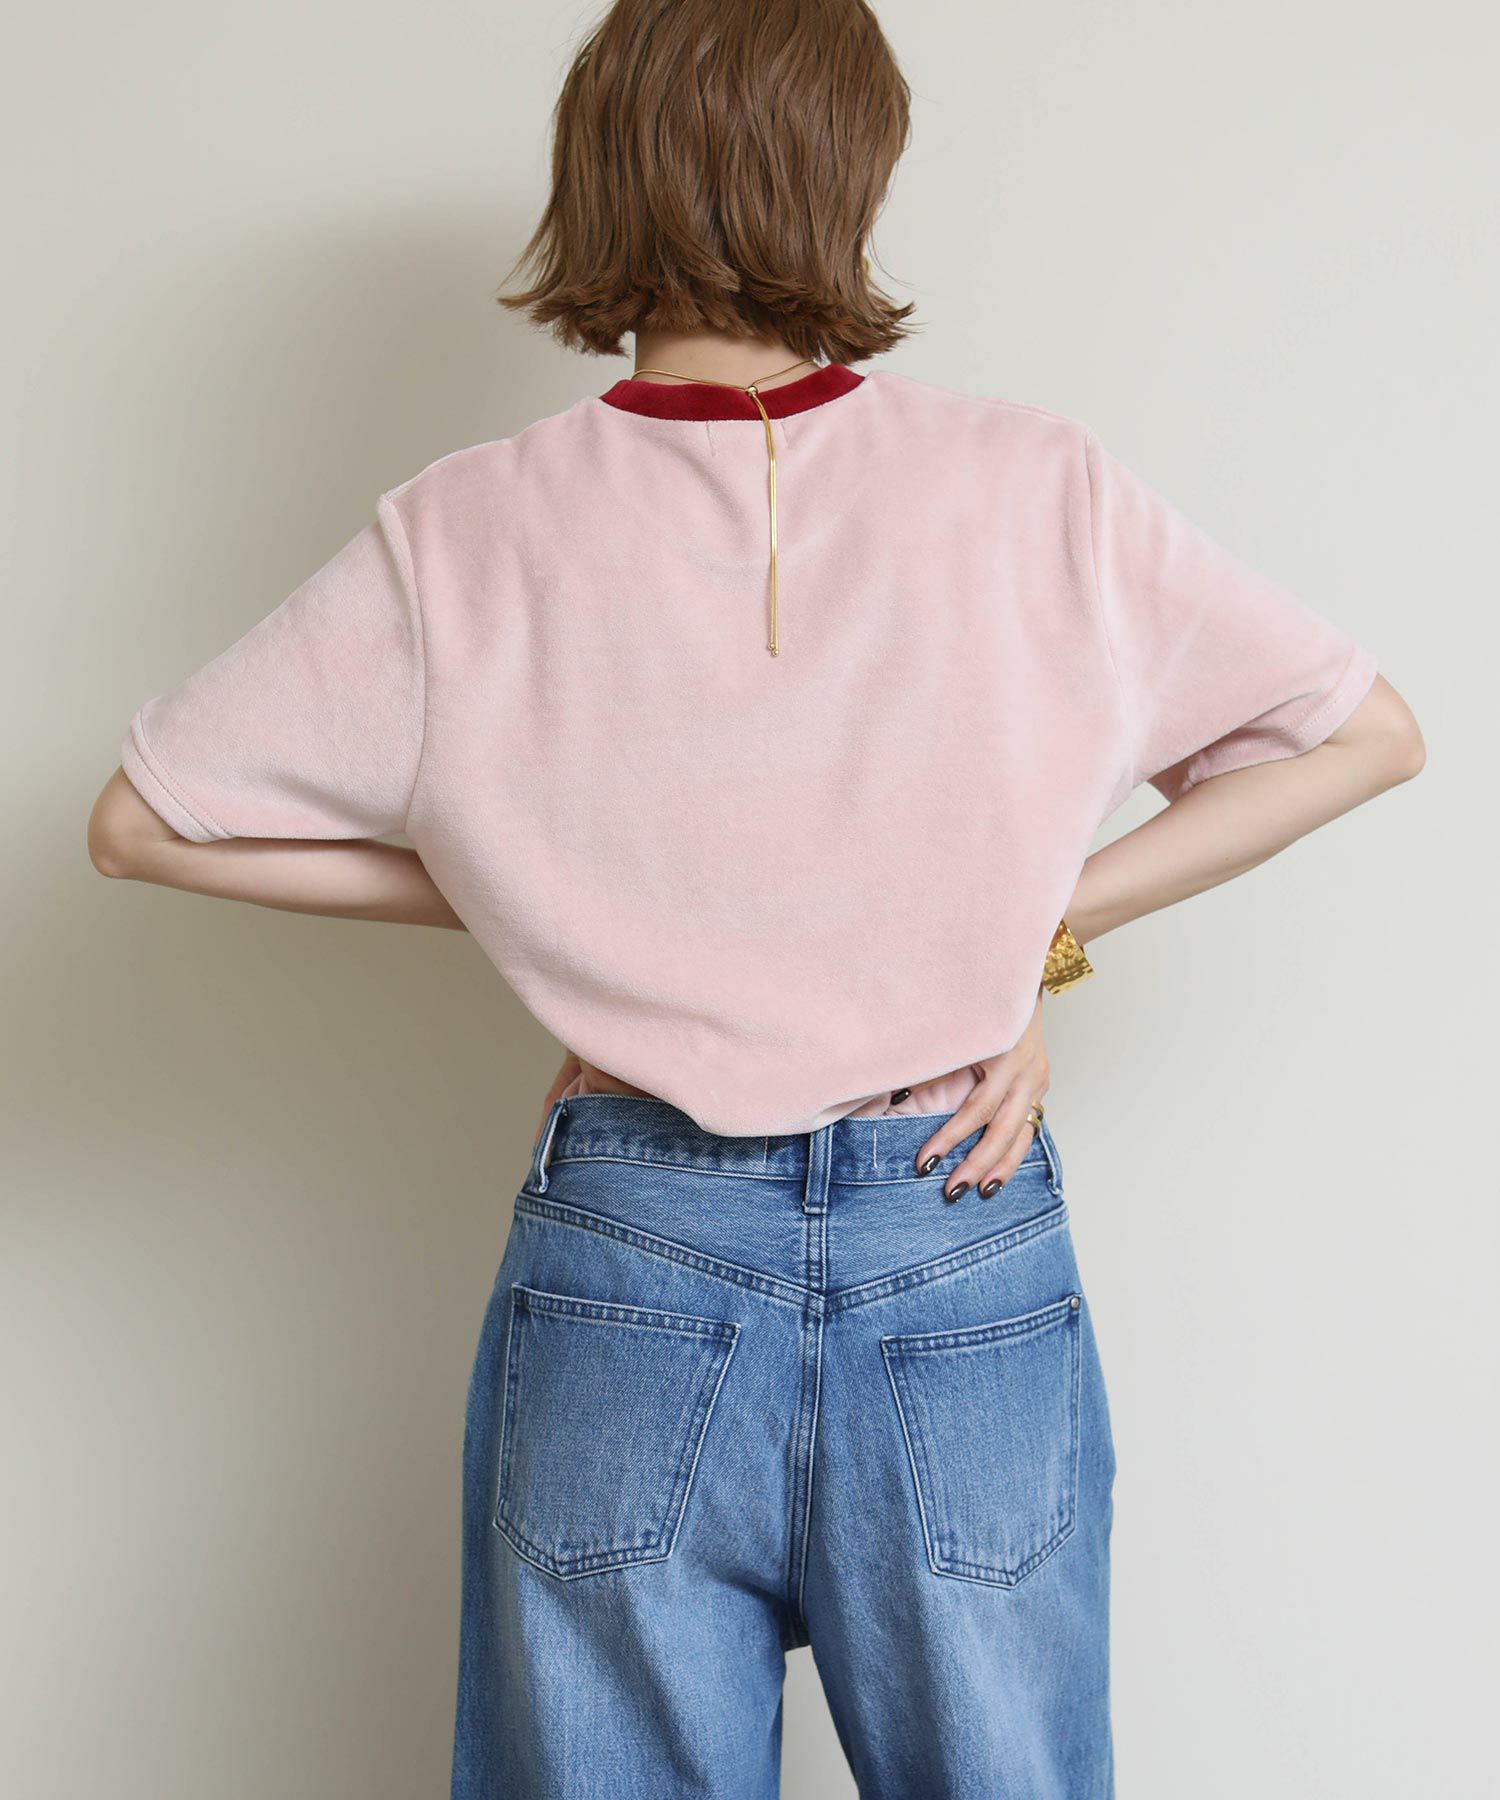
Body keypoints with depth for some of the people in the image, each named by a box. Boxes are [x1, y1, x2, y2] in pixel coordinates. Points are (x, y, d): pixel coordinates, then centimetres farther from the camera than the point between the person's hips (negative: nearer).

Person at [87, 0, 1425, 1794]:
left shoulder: (464, 539, -7)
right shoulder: (1038, 489, -7)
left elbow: (139, 820, 2)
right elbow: (1368, 733, 5)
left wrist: (515, 896, 4)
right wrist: (1044, 923, 1)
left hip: (624, 1267, 0)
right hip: (971, 1265, 1)